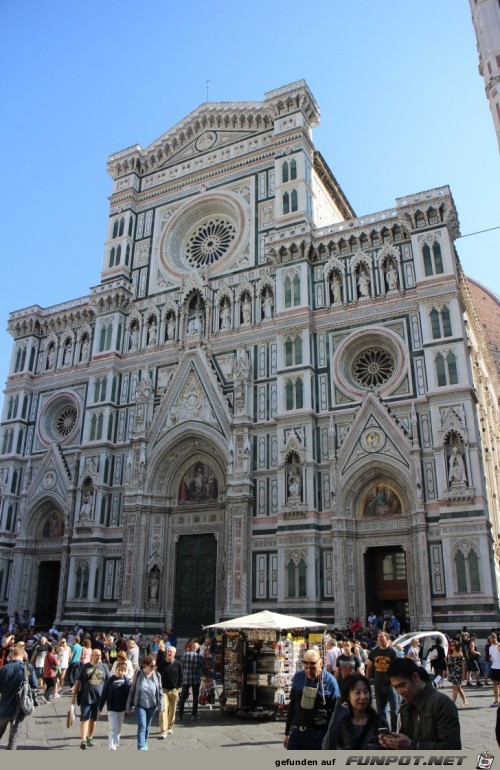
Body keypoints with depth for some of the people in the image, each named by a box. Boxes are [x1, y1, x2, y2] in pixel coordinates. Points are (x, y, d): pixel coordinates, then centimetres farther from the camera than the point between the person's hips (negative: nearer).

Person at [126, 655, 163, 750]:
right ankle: (141, 747, -8)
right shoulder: (138, 674, -11)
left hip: (151, 705, 3)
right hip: (140, 705, -2)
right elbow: (132, 690, -4)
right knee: (142, 726, -10)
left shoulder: (157, 675, -5)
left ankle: (145, 743, 36)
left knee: (147, 726, 16)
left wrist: (160, 706, 1)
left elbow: (160, 692, 2)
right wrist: (129, 706, -1)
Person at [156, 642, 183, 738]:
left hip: (174, 690, 2)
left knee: (172, 710, 11)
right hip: (163, 690, -1)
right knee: (163, 709, -10)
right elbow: (158, 674, 0)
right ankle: (163, 731, -8)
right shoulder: (162, 662, -5)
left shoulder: (178, 664, -2)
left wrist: (178, 688, 0)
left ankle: (170, 727, 29)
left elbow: (181, 676, 3)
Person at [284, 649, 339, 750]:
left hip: (318, 734, -3)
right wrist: (287, 732, 12)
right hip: (296, 732, 3)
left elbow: (335, 712, -5)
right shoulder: (298, 677, -1)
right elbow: (292, 705, 10)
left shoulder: (330, 682, -11)